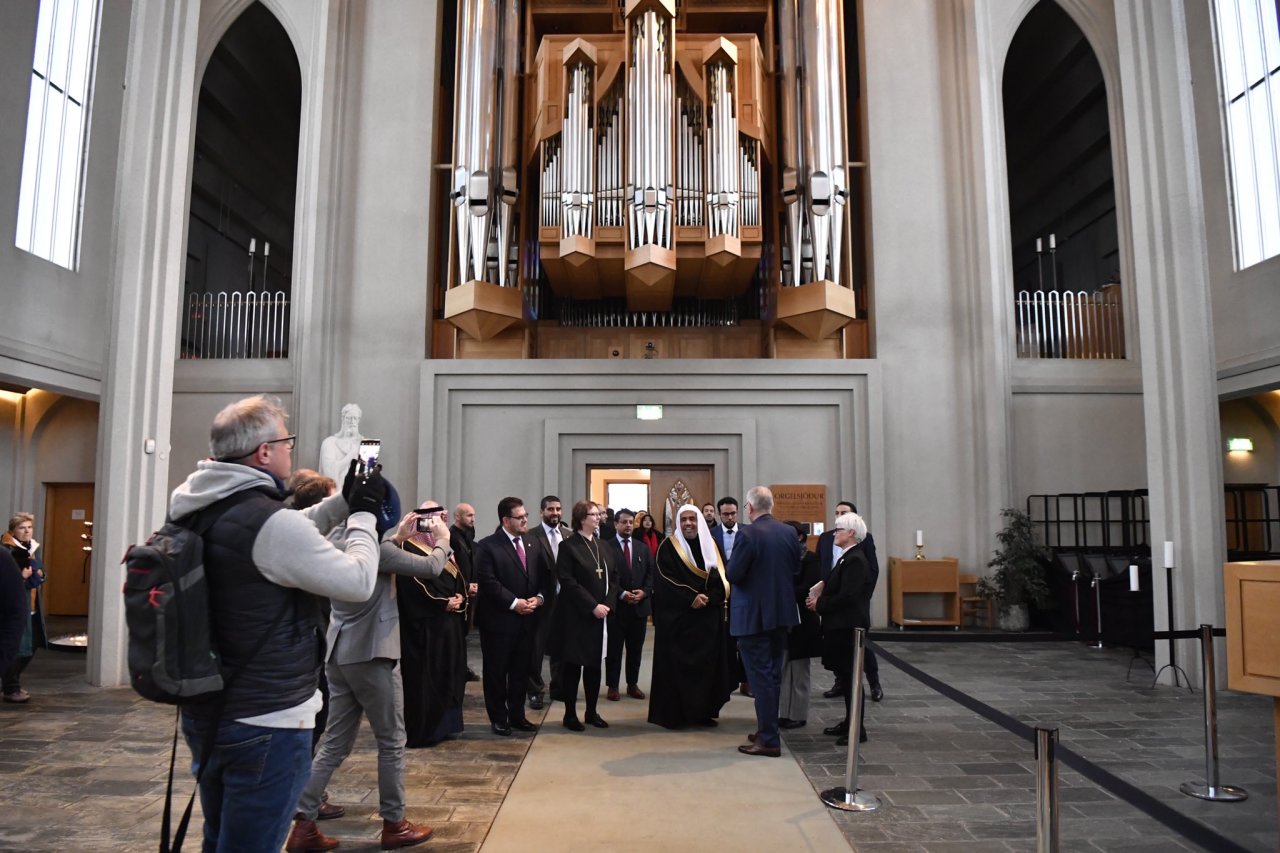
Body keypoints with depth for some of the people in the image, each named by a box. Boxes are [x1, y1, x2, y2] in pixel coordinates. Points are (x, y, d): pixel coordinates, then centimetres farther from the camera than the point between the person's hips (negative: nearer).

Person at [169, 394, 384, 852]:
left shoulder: (198, 510, 4)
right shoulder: (270, 522, -24)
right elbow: (358, 582, -17)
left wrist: (343, 503, 11)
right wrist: (363, 513, -5)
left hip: (207, 712, 9)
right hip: (266, 724, -9)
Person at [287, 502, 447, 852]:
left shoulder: (337, 536, 4)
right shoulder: (372, 546, -21)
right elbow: (431, 567, -13)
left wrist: (397, 537, 15)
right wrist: (442, 540, 4)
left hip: (340, 651, 8)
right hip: (370, 653, -8)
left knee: (335, 742, 14)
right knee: (392, 741, 7)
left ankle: (303, 825, 14)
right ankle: (394, 824, 17)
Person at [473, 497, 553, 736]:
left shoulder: (532, 543, 10)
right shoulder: (487, 546, -10)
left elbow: (545, 576, 11)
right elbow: (488, 582, -17)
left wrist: (539, 597, -7)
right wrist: (514, 603, -18)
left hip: (527, 619, 6)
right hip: (498, 620, -5)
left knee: (521, 670, 13)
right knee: (496, 671, 7)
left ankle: (517, 716, 25)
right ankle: (498, 718, 20)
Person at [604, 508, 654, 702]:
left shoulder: (643, 548, 12)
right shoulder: (606, 547, -4)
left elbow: (651, 573, 9)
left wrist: (644, 591, -8)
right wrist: (622, 594, -15)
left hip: (640, 605, 4)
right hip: (616, 605, -4)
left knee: (636, 648, 10)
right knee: (614, 648, 3)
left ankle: (633, 684, 21)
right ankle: (612, 686, 12)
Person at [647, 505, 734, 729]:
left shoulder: (710, 546, 10)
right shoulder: (668, 547, -2)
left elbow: (721, 580, 4)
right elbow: (665, 581, -10)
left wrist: (707, 598, -14)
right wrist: (692, 598, -18)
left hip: (708, 618, 4)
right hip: (677, 618, -4)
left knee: (707, 664, 4)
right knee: (676, 665, -3)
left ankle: (703, 711, 13)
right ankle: (673, 713, 5)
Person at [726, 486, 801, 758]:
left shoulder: (747, 534, -18)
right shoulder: (789, 533, 2)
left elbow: (733, 575, -17)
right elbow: (796, 571, 8)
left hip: (753, 615, -7)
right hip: (782, 612, 7)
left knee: (760, 677, 0)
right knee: (773, 674, 17)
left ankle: (768, 740, 4)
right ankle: (768, 730, 28)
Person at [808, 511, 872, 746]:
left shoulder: (855, 560, -17)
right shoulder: (847, 558, 13)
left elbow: (847, 596, -23)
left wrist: (820, 604, -14)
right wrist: (819, 598, 4)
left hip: (848, 626, -10)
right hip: (841, 625, 10)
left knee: (851, 676, -3)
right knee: (847, 675, 16)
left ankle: (857, 729, 5)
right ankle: (850, 722, 26)